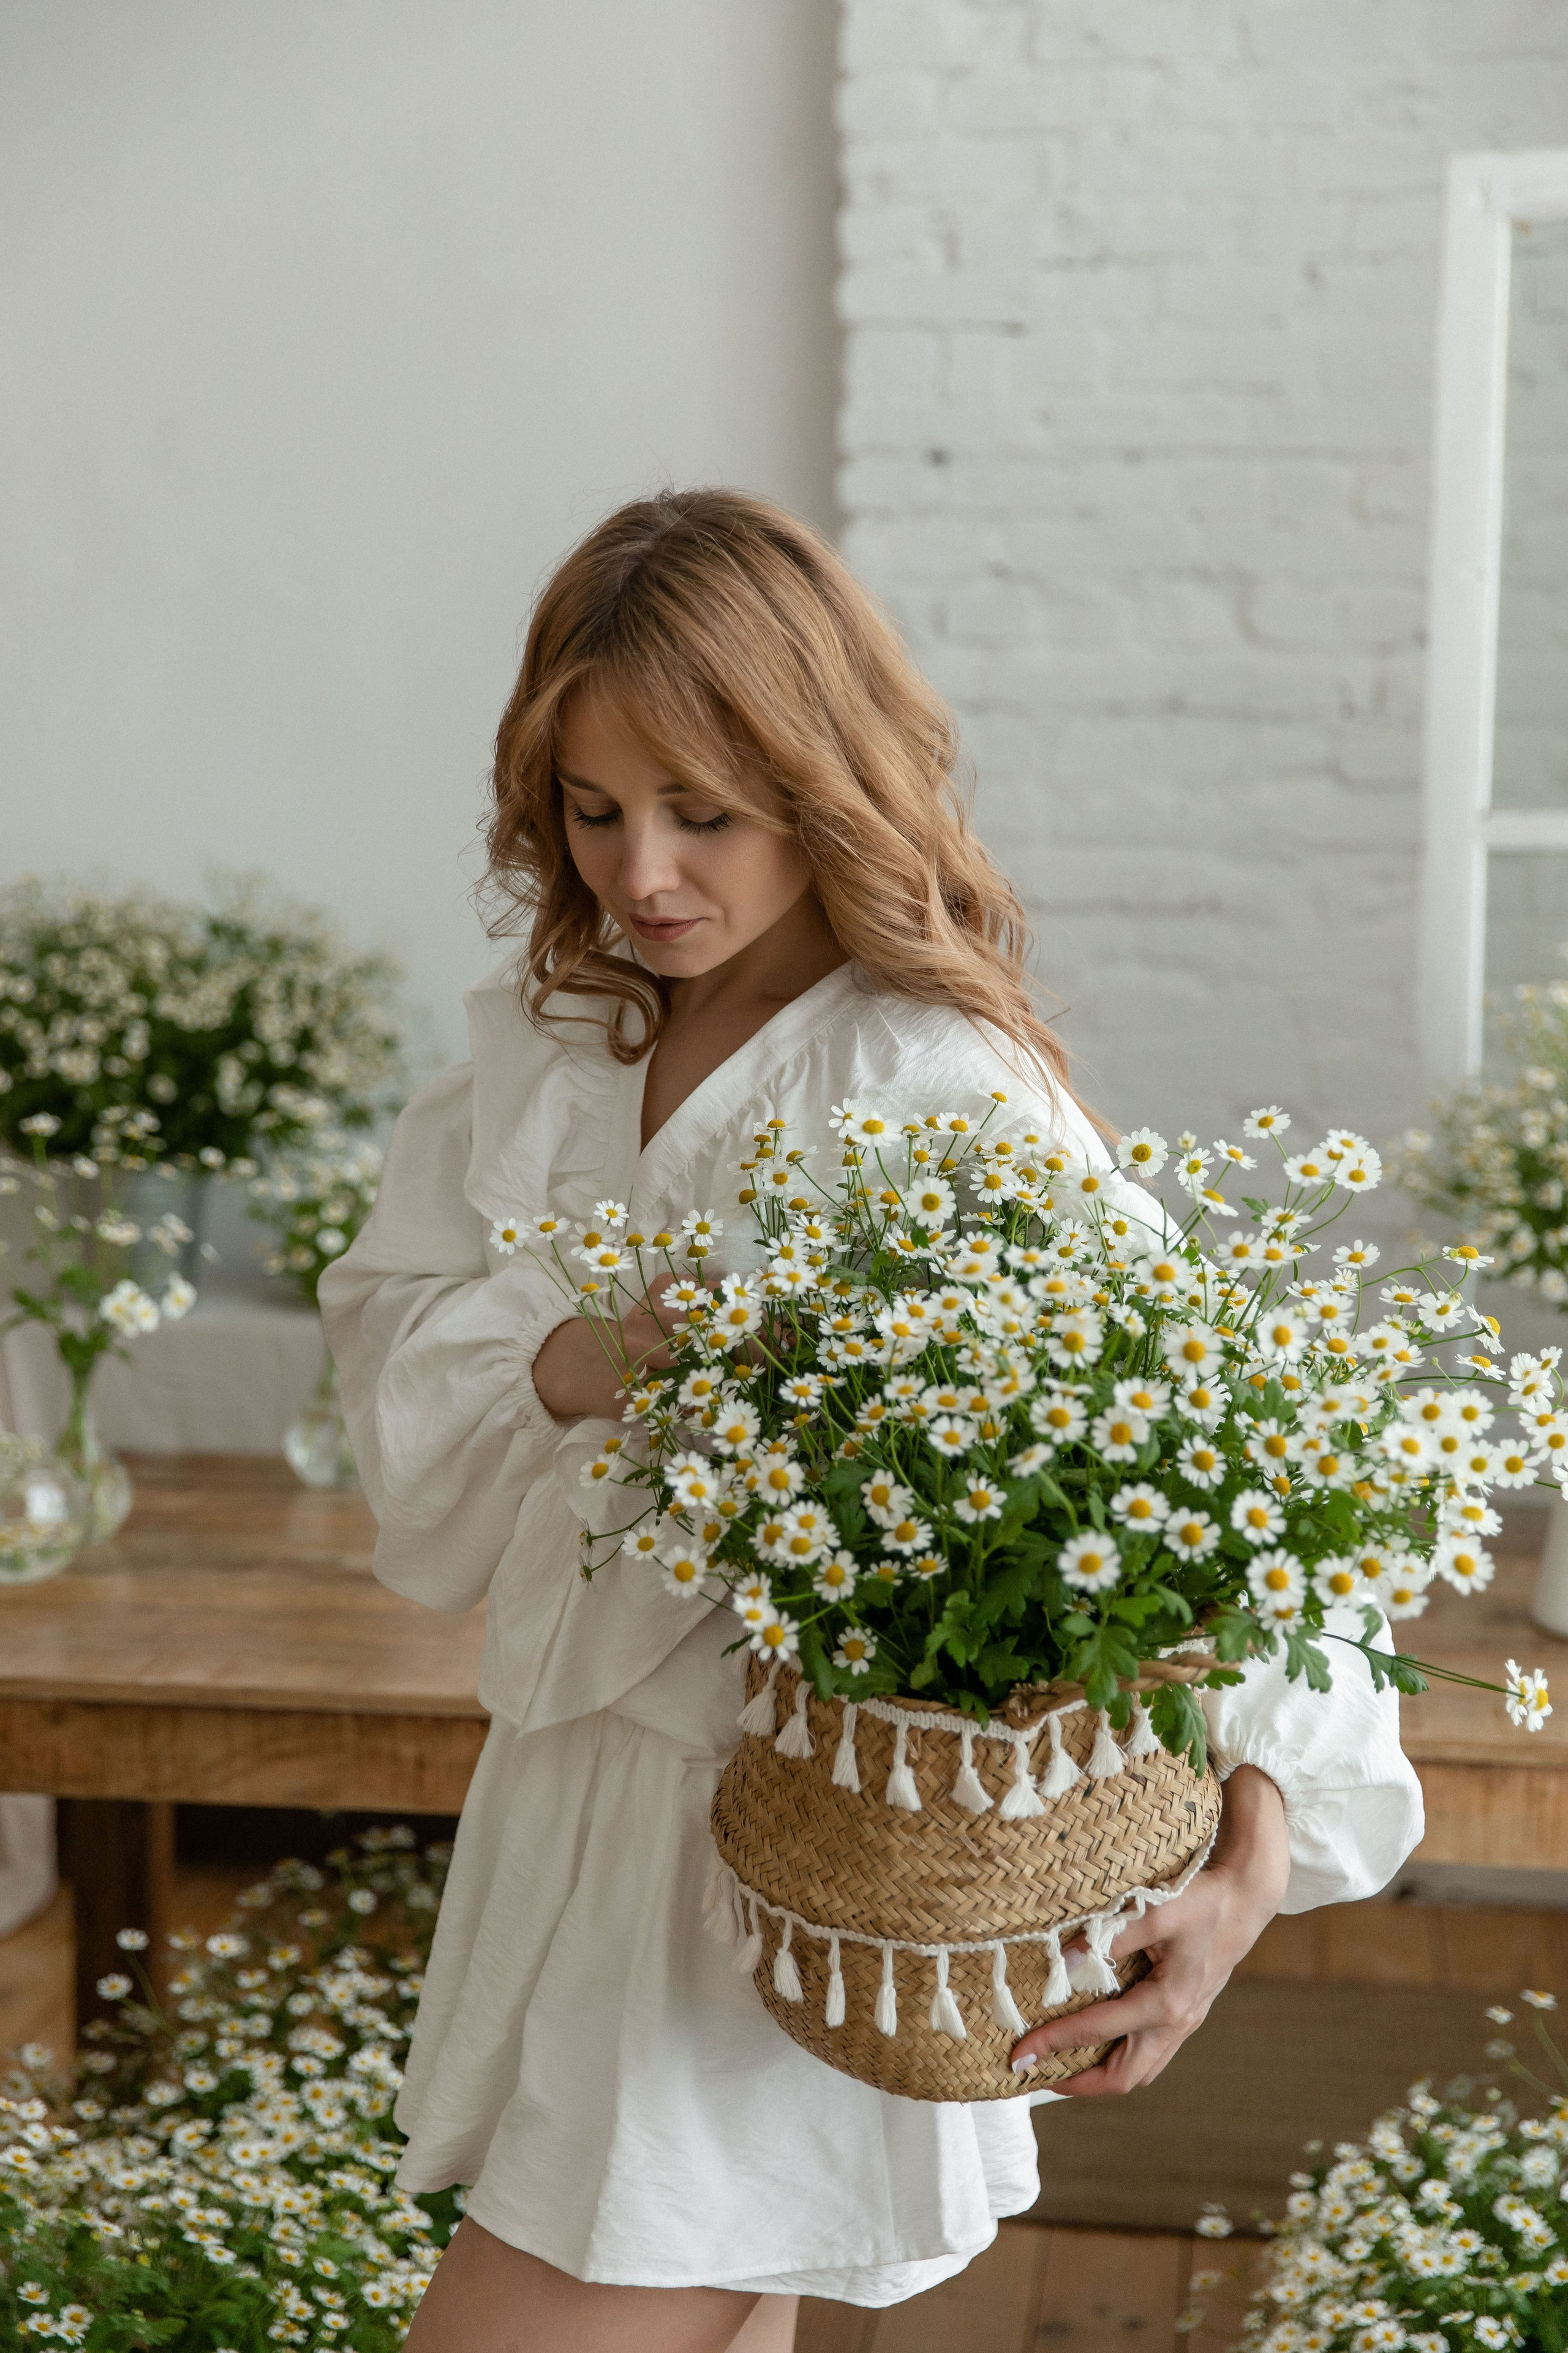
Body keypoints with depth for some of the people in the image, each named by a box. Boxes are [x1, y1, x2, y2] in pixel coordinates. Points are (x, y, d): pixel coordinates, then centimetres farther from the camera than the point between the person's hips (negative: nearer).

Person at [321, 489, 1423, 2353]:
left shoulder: (948, 1097, -18)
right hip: (577, 1787, 7)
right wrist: (568, 1364, -22)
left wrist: (1253, 1864, -31)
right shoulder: (539, 1041, 4)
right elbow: (391, 1332, 1)